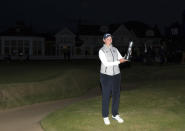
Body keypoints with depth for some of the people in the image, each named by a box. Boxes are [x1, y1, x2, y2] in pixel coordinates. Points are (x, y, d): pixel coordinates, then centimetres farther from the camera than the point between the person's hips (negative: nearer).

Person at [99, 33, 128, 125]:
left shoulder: (115, 49, 9)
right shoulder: (101, 51, -8)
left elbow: (121, 59, 4)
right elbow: (106, 63, -18)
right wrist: (118, 62, -22)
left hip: (116, 75, 5)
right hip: (106, 75, -5)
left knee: (116, 95, 9)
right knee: (106, 96, 2)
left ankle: (115, 114, 23)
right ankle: (105, 116, 14)